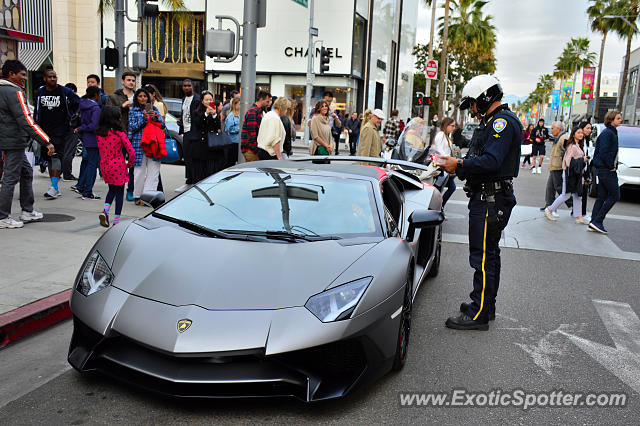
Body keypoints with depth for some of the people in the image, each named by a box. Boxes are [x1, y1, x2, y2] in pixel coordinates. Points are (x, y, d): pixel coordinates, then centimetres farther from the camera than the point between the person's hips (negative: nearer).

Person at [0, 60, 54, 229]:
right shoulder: (14, 92, -16)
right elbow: (26, 121, -24)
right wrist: (47, 142, -25)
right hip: (14, 142, -10)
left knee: (27, 172, 18)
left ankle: (27, 211, 25)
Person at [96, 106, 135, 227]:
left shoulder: (99, 133, 0)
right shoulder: (119, 133, -14)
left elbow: (101, 149, 9)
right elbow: (131, 151, -14)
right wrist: (130, 164, 2)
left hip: (104, 165, 5)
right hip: (118, 165, -5)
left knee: (112, 189, 23)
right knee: (120, 191, 7)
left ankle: (105, 209, 1)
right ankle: (116, 220, 10)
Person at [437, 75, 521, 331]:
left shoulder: (503, 122, -14)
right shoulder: (493, 121, 19)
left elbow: (491, 162, -26)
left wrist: (459, 165, -18)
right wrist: (458, 165, 4)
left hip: (491, 201, -11)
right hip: (487, 197, 11)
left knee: (483, 256, -7)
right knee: (489, 253, 17)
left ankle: (479, 314, -1)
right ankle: (486, 306, 29)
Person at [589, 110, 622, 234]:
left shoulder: (612, 132, 18)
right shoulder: (607, 133, -14)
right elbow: (604, 153, -21)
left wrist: (612, 166, 12)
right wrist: (611, 167, -15)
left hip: (603, 169, 10)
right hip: (607, 170, -10)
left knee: (602, 197, 10)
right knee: (615, 195, -5)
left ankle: (594, 223, 12)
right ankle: (597, 221, -4)